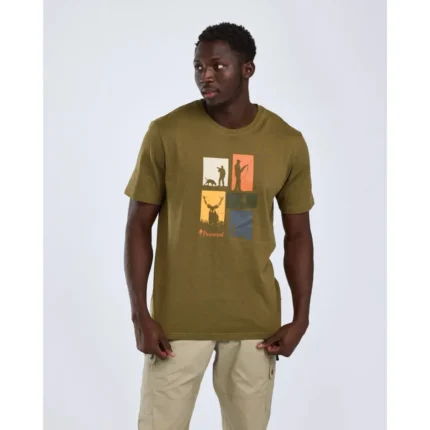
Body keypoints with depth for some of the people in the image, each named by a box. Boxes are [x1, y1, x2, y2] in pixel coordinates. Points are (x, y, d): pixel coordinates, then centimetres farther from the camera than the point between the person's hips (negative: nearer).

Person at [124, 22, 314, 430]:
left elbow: (298, 233, 5)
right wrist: (140, 315, -8)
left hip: (256, 320, 2)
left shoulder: (288, 142, -3)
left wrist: (301, 318, 1)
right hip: (177, 317, -2)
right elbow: (138, 226, -4)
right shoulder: (165, 133, -9)